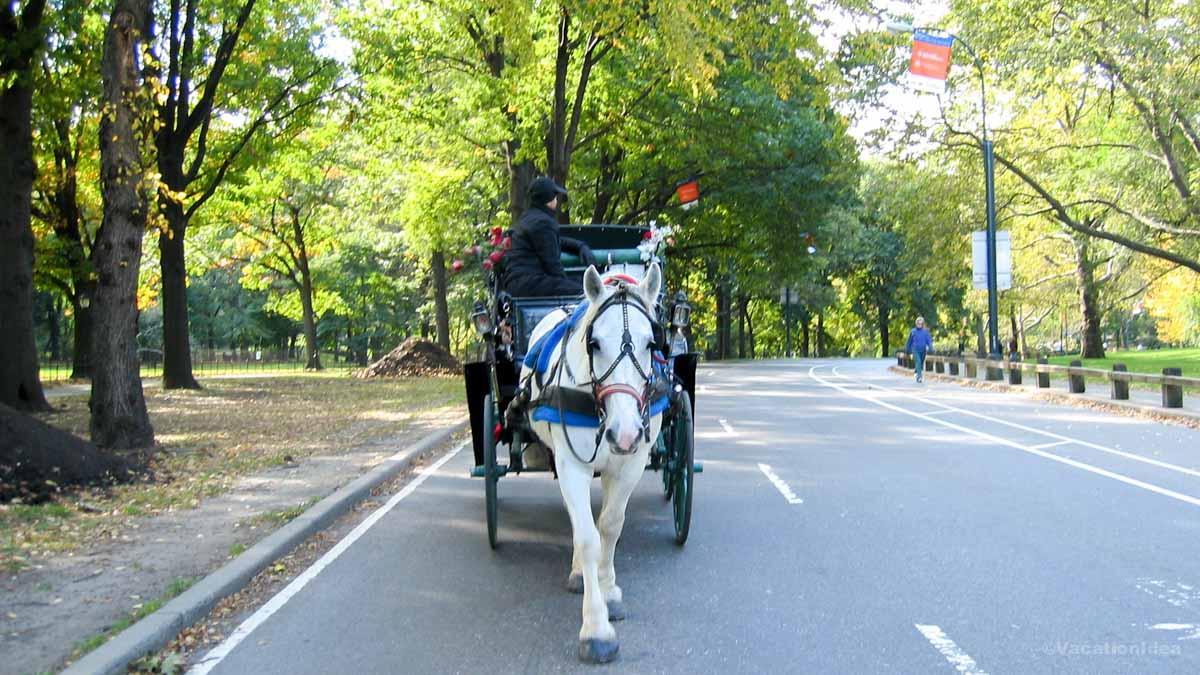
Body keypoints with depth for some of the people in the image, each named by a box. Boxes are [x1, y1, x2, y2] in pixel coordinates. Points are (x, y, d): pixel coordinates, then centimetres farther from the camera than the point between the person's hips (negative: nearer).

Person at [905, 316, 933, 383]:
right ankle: (919, 376, -24)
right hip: (915, 350, -2)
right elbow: (909, 341, 11)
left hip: (923, 350, 2)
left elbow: (929, 340, -5)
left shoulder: (925, 331, 1)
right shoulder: (913, 331, 1)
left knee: (921, 363, 13)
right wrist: (908, 349, 20)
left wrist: (930, 347, -24)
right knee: (918, 362, -18)